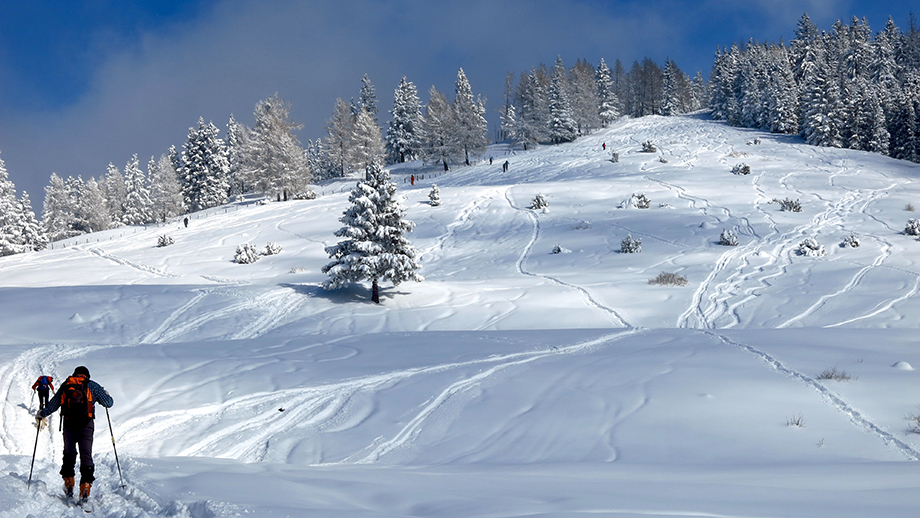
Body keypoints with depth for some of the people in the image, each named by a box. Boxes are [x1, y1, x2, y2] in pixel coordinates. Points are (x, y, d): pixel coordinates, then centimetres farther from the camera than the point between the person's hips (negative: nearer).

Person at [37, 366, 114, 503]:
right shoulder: (92, 386, 8)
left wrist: (41, 414, 33)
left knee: (69, 454, 20)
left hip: (69, 425, 2)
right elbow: (108, 403, 8)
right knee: (86, 456, -1)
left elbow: (52, 405, 16)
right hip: (86, 425, -2)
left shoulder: (65, 385, 14)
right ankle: (85, 484, -16)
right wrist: (105, 395, 31)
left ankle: (68, 481, 13)